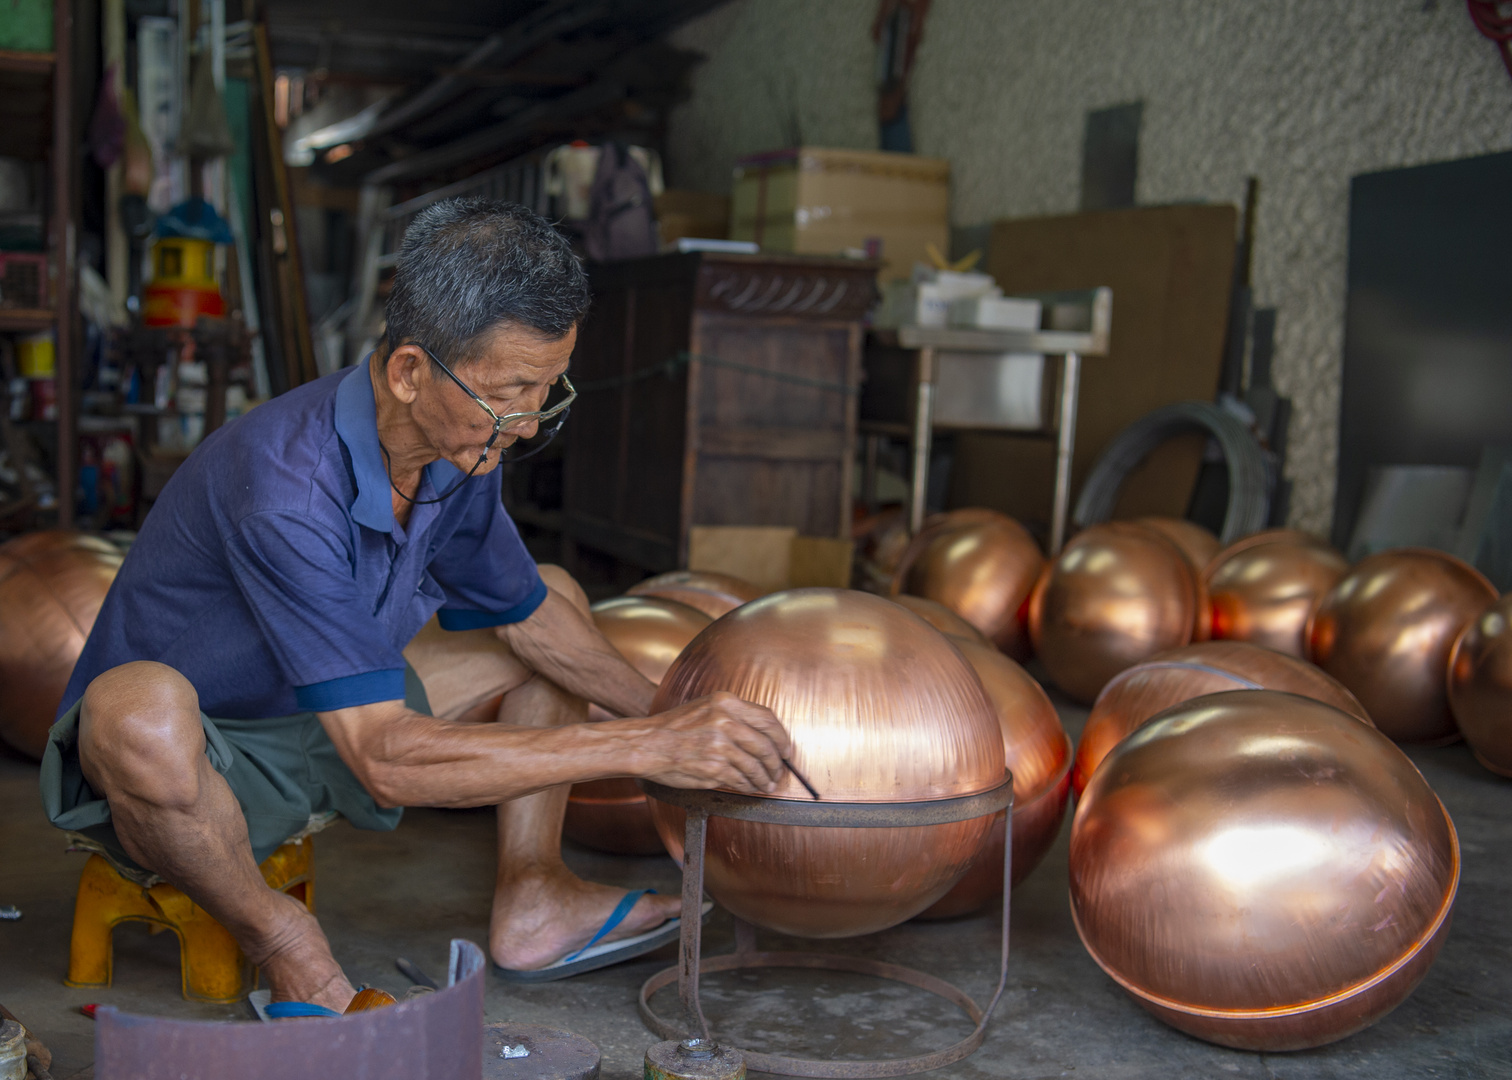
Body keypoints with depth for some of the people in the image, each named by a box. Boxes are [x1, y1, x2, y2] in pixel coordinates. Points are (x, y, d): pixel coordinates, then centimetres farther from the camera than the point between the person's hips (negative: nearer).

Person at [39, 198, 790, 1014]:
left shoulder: (460, 449, -11)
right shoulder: (287, 490, -36)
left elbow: (527, 614, 9)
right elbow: (386, 762, -38)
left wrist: (670, 718, 1)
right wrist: (641, 749, -38)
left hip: (324, 734, 8)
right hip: (178, 766, -8)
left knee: (556, 597, 9)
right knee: (141, 706, -43)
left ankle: (530, 902, 7)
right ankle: (273, 934, -13)